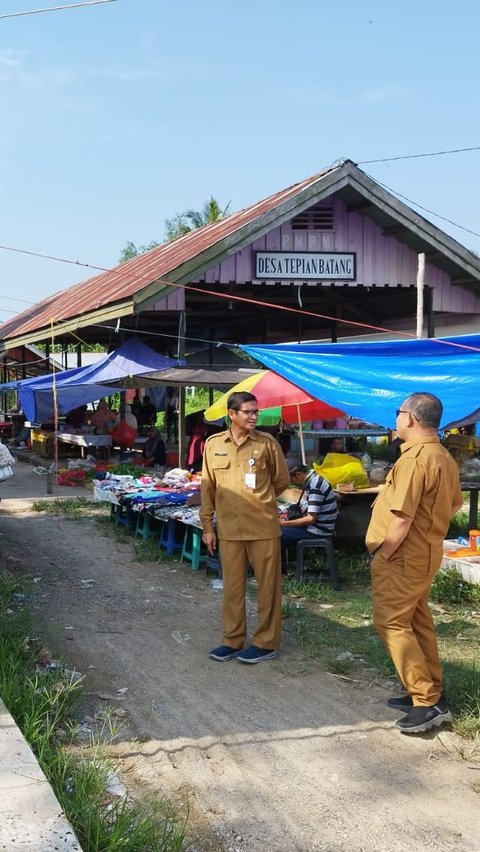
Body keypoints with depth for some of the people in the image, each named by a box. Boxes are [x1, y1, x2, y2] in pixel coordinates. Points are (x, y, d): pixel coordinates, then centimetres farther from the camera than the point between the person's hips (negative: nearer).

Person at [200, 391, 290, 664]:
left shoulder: (267, 442, -4)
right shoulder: (213, 444, 3)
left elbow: (282, 479, 8)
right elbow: (208, 487, 8)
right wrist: (207, 526, 7)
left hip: (263, 527, -2)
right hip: (228, 528, 2)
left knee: (267, 586, 5)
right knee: (232, 586, 11)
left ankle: (266, 643, 15)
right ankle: (233, 640, 23)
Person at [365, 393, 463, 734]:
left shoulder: (414, 458, -22)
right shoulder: (444, 458, 9)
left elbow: (401, 517, -25)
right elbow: (454, 504, 21)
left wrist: (382, 554, -15)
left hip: (402, 556, -10)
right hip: (425, 553, 10)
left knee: (392, 623, -4)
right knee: (417, 621, 15)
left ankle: (427, 702, -4)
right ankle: (432, 693, 21)